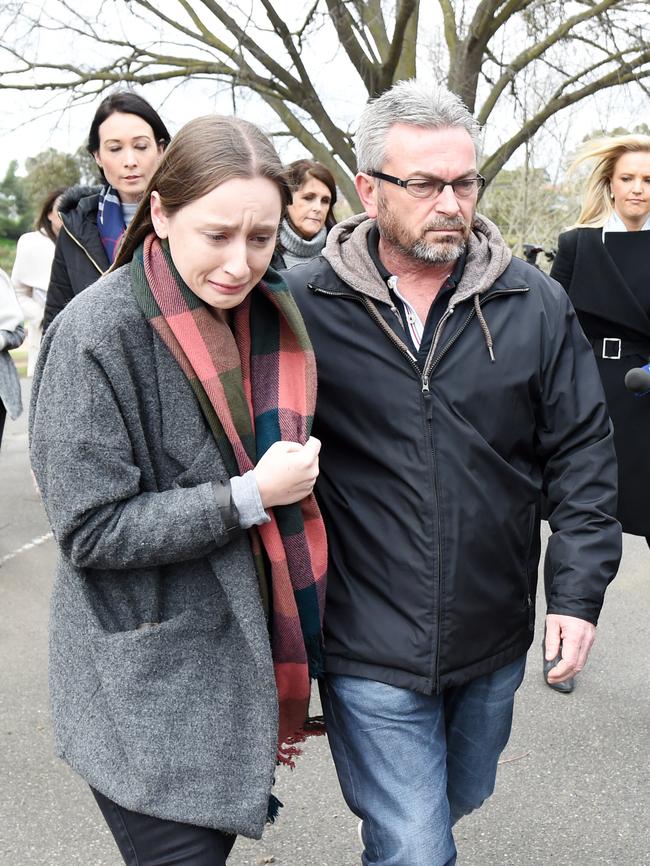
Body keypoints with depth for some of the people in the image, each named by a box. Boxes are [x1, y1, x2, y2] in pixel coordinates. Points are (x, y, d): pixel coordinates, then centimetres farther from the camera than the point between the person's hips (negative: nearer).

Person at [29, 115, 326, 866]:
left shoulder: (271, 317, 5)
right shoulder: (96, 335, -17)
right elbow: (90, 530, -17)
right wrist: (249, 496, -19)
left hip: (240, 659, 6)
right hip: (148, 689, -6)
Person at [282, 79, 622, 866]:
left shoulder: (536, 307, -4)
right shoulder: (302, 306, -10)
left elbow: (583, 454, 2)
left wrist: (578, 593, -4)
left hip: (496, 639, 4)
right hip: (371, 646, -3)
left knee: (459, 798, 27)